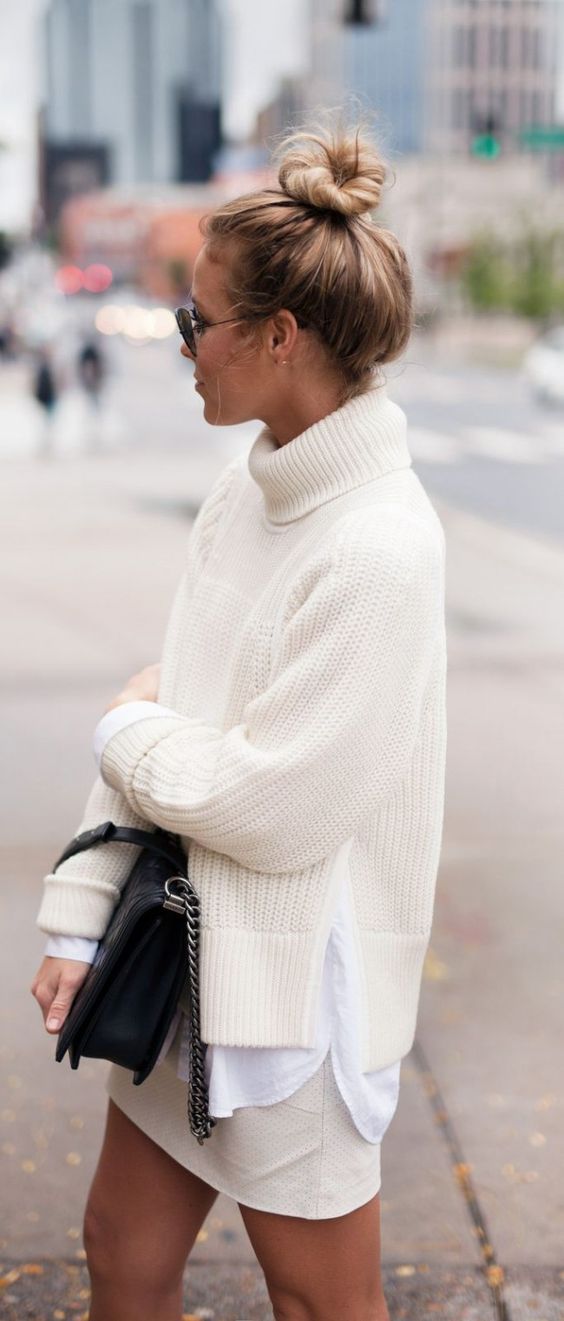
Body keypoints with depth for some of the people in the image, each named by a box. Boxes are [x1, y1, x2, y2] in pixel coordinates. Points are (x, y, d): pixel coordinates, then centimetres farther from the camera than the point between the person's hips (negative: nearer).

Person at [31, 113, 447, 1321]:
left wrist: (129, 731, -8)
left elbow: (279, 808, -24)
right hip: (189, 949, 8)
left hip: (296, 983, -8)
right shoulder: (244, 491, 3)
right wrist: (82, 921, 4)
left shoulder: (380, 545, -24)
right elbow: (162, 714, 7)